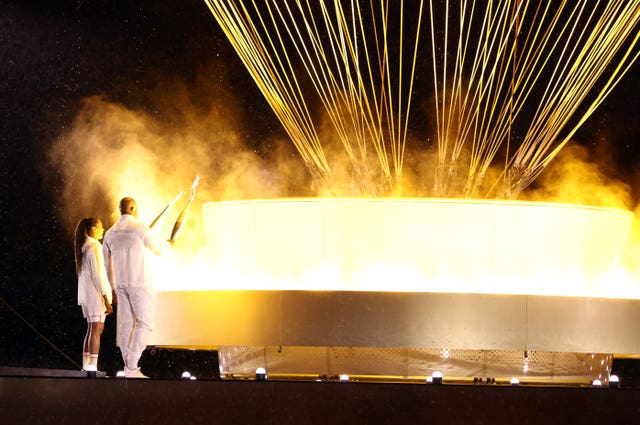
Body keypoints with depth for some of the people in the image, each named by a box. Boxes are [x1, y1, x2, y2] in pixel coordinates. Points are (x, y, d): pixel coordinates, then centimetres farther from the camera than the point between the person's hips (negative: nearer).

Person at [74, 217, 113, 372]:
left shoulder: (83, 247, 14)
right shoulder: (94, 246, -13)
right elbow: (97, 274, -18)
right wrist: (106, 298, -18)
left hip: (85, 294, 9)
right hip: (95, 293, -9)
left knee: (92, 329, 13)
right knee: (97, 329, -10)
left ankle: (86, 365, 12)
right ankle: (93, 367, -14)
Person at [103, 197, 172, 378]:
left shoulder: (110, 233, 10)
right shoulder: (140, 228, -7)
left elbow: (108, 266, 16)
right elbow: (158, 250, 5)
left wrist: (114, 288, 25)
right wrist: (167, 244, 28)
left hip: (120, 284, 6)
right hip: (140, 282, -6)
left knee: (126, 323, 8)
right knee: (145, 323, -4)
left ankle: (128, 366, 6)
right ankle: (132, 366, -14)